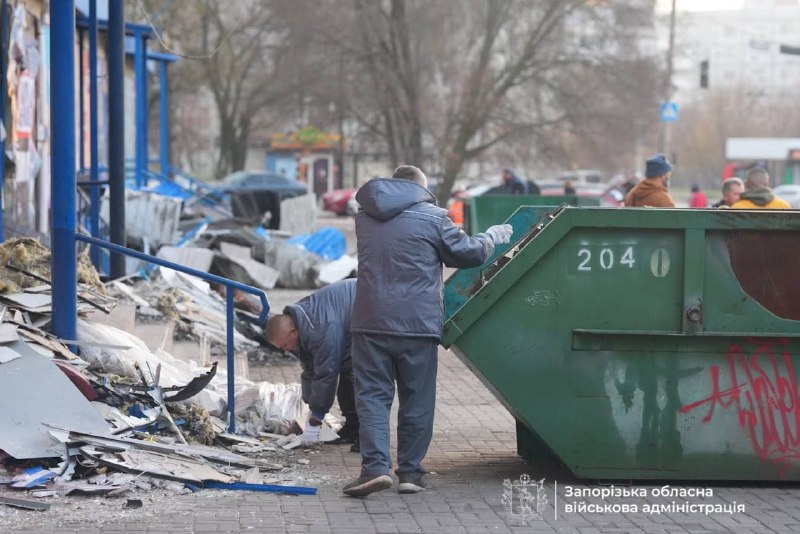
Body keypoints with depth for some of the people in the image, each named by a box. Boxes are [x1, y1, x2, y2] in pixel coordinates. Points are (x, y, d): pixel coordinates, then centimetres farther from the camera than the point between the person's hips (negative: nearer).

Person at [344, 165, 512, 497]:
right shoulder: (432, 217, -2)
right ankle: (410, 473, 11)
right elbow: (467, 252, 6)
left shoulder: (365, 219, 12)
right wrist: (493, 236, 26)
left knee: (372, 395, 3)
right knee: (416, 400, 8)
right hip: (418, 321, -2)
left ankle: (375, 467, -13)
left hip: (371, 321, 2)